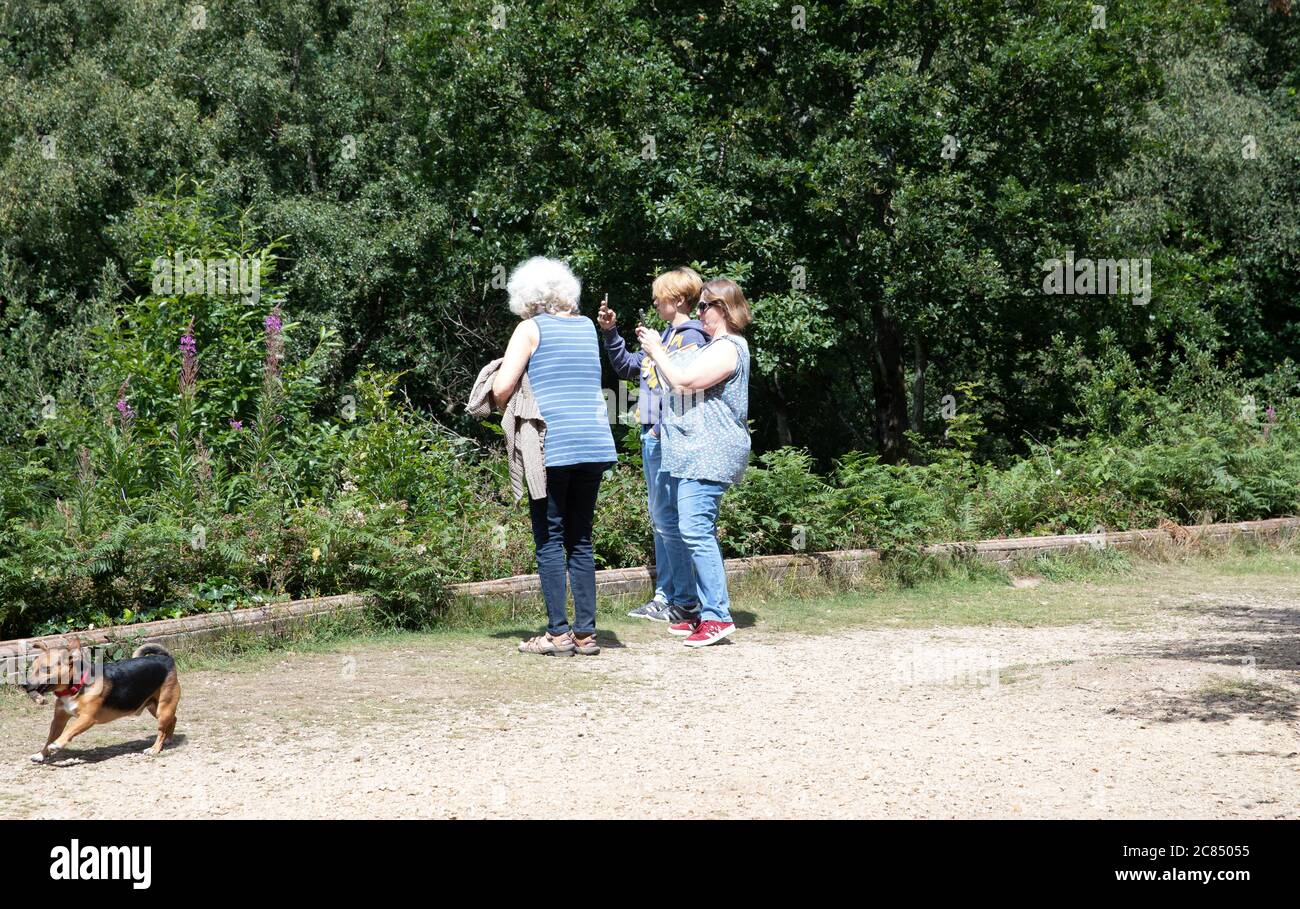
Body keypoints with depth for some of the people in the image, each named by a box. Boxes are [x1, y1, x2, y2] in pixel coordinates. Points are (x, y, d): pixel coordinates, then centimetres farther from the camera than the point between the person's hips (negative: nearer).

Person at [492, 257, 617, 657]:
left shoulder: (531, 328, -2)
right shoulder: (587, 326, 14)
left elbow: (502, 389, -7)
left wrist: (508, 408, 13)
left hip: (553, 446, -5)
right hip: (595, 443, 5)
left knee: (549, 540, 1)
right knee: (580, 538, 10)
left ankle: (558, 633, -1)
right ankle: (585, 631, 9)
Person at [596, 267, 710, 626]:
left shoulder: (691, 337, -11)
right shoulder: (666, 336, 19)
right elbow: (627, 367, 26)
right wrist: (610, 333, 18)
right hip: (652, 435, 10)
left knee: (668, 516, -9)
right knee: (659, 518, 13)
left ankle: (686, 601, -5)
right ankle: (665, 594, 20)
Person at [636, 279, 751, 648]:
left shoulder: (728, 348, -10)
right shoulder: (715, 347, 24)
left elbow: (684, 381, -17)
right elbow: (678, 385, 24)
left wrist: (657, 351, -5)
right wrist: (656, 352, 17)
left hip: (708, 455, -11)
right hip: (689, 453, 11)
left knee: (695, 529, -17)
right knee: (685, 531, 10)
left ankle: (717, 616, -17)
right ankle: (706, 610, 14)